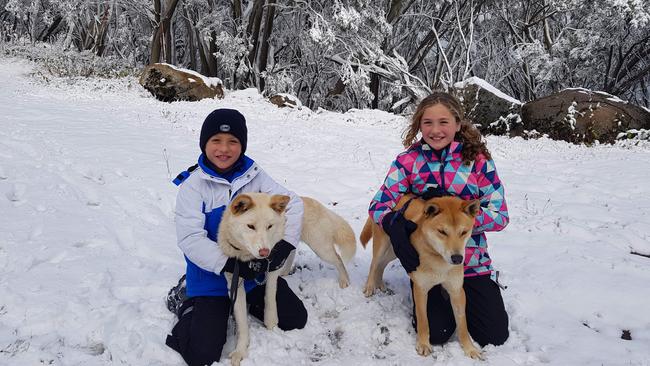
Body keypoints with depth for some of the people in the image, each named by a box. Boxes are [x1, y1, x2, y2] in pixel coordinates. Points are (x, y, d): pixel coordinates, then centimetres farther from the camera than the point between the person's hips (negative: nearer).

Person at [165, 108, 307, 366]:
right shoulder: (193, 184, -14)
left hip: (257, 269, 4)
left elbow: (293, 203, -6)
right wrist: (232, 265, -29)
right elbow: (190, 239, -21)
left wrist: (285, 244, -21)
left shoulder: (254, 175, -4)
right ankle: (187, 299, 16)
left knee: (295, 320, 5)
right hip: (211, 276, -3)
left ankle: (243, 301, 25)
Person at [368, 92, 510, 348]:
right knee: (436, 334, -14)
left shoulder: (478, 161, -8)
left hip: (471, 260, 1)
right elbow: (379, 205, -9)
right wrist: (397, 225, -32)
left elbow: (500, 216, -10)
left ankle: (458, 296, 24)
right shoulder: (409, 160, -6)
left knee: (494, 336, -3)